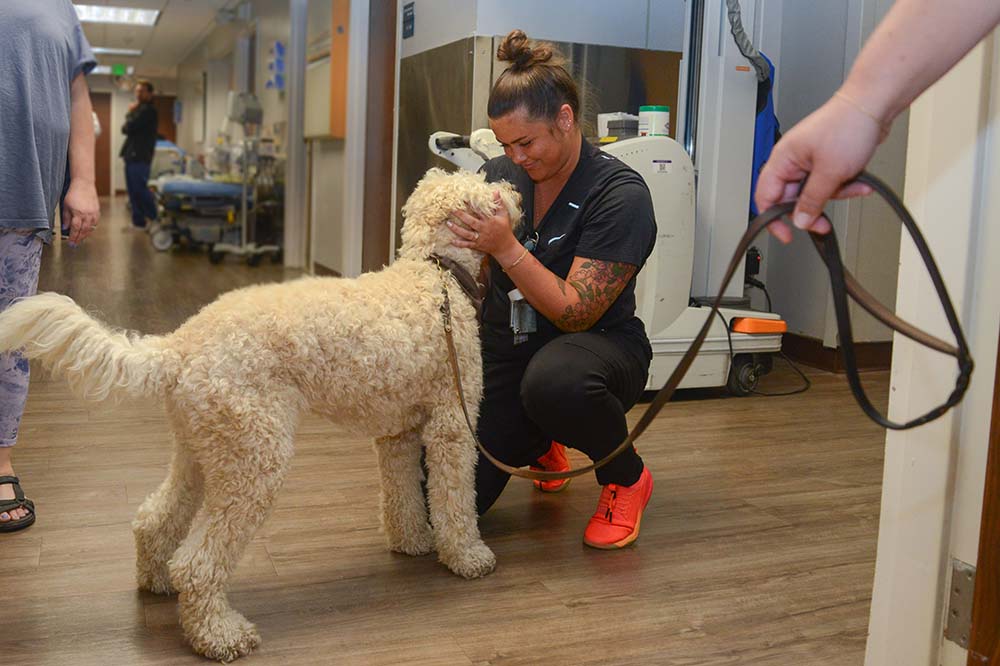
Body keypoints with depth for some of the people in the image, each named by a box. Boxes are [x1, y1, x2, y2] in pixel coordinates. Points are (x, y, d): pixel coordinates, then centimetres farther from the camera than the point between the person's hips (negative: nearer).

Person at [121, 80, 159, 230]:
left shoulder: (148, 110, -10)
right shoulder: (139, 109, 22)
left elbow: (128, 127, -14)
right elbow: (125, 129, 18)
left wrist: (130, 113, 3)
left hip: (140, 157, -10)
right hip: (132, 155, 10)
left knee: (140, 189, -10)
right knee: (134, 190, 9)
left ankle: (155, 218, -4)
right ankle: (138, 221, 12)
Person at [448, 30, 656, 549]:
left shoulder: (620, 194, -17)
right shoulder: (497, 176, 0)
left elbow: (576, 314, -22)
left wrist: (506, 248, -30)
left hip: (596, 344, -5)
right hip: (505, 348, 5)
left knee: (554, 381, -43)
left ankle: (627, 479, -8)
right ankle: (537, 444, 24)